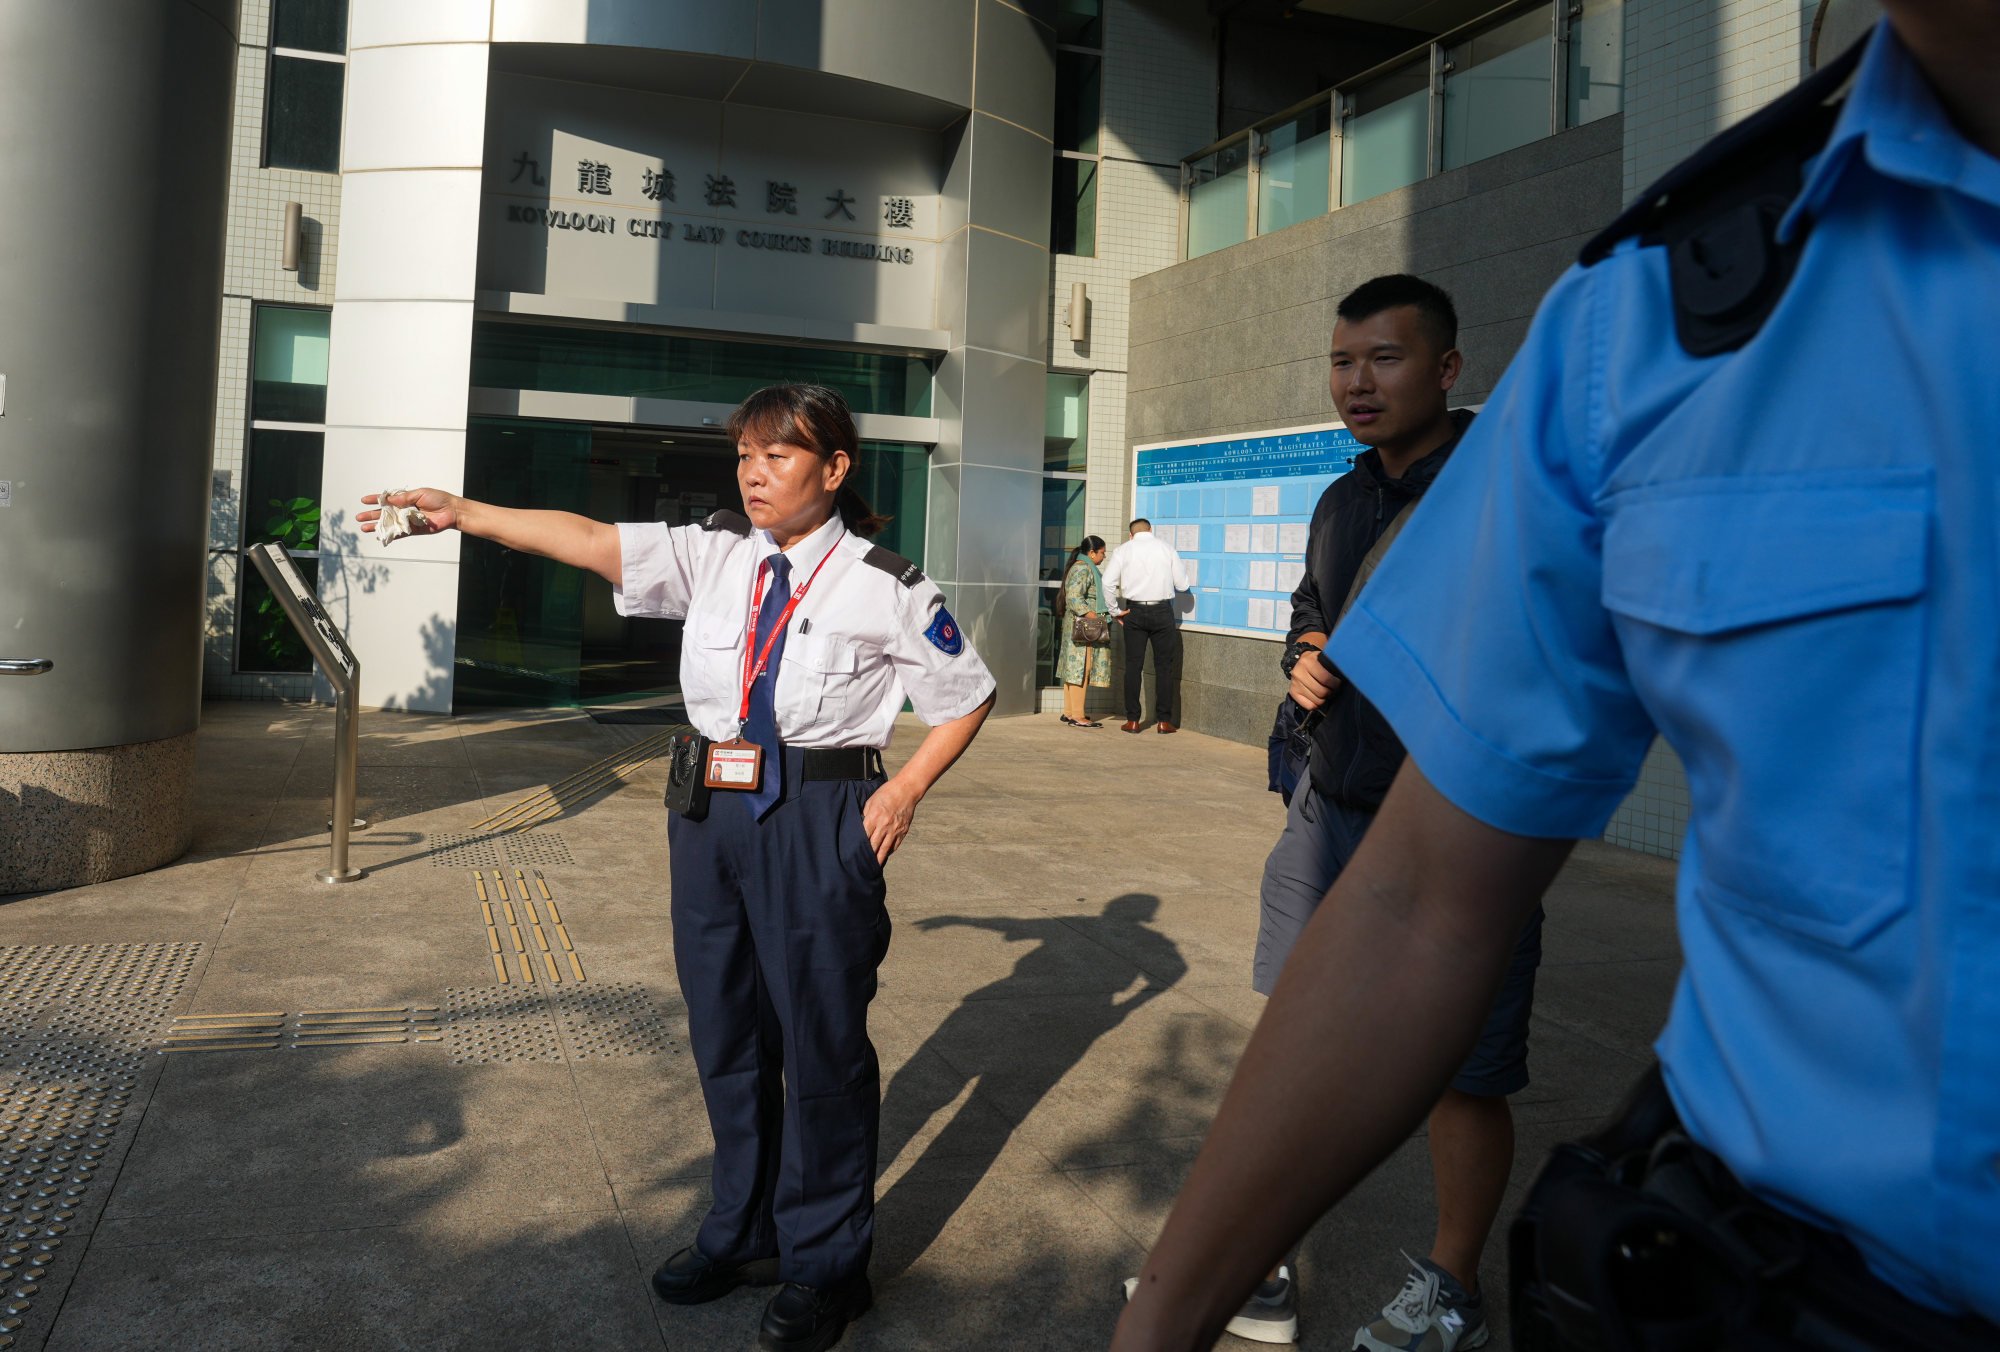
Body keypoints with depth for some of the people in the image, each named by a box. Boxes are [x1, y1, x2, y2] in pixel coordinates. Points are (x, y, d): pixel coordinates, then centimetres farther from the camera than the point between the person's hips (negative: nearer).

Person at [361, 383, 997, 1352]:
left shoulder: (883, 584, -6)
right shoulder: (714, 555, 5)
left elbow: (965, 696, 2)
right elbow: (592, 542, -3)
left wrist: (904, 791, -5)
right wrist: (462, 512, -12)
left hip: (816, 819, -5)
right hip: (711, 808, 5)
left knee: (820, 1035, 3)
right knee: (724, 1027, 16)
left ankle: (826, 1264, 24)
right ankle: (743, 1232, 37)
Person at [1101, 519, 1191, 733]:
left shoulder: (1123, 550, 2)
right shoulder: (1167, 548, 2)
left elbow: (1108, 583, -5)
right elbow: (1183, 584, 4)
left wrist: (1115, 611, 4)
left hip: (1134, 611, 0)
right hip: (1162, 611, 0)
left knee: (1133, 666, 5)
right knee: (1164, 667, 6)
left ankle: (1132, 721, 5)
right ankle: (1164, 721, 6)